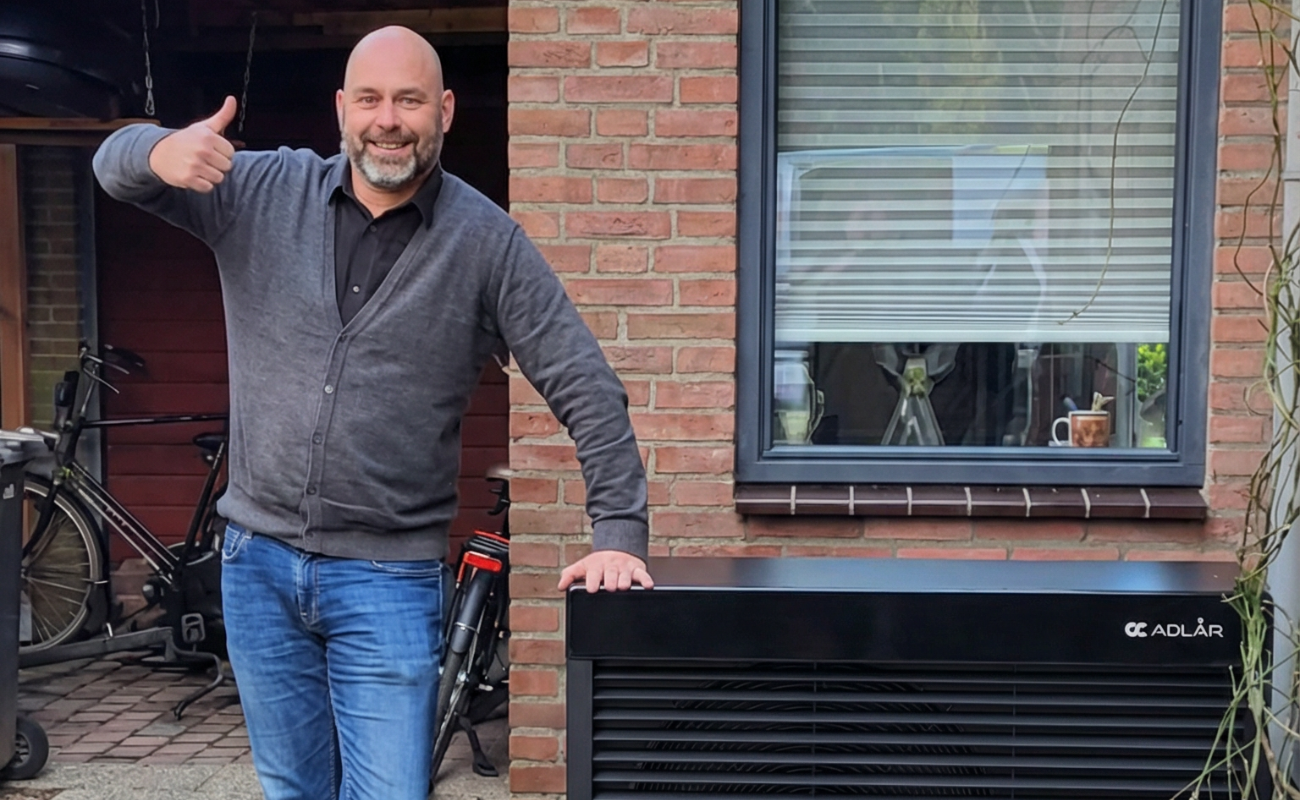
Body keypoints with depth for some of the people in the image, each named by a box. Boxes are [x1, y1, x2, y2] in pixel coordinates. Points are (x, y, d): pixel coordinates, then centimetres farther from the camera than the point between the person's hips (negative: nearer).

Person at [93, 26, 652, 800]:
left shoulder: (486, 241, -6)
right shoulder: (262, 191, 1)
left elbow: (586, 389, -6)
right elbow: (115, 165, 3)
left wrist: (620, 533, -13)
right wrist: (162, 152, -22)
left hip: (389, 578, -3)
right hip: (259, 561, 3)